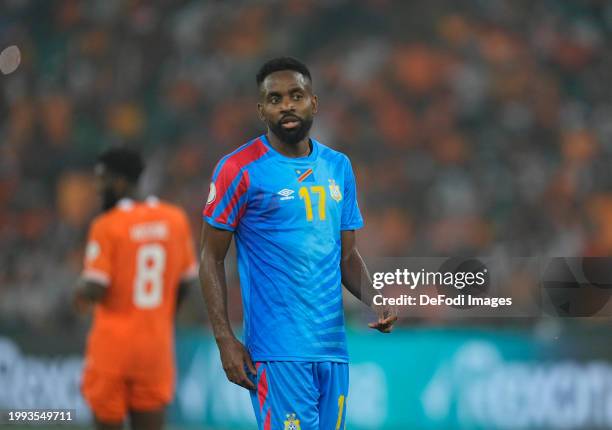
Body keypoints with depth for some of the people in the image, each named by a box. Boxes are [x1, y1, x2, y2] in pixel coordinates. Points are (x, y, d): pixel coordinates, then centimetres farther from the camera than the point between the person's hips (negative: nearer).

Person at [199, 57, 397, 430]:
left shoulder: (339, 167, 12)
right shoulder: (240, 169, -4)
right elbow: (212, 258, -2)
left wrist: (375, 301, -2)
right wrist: (225, 339, -10)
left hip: (333, 345, 6)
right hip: (278, 351, -6)